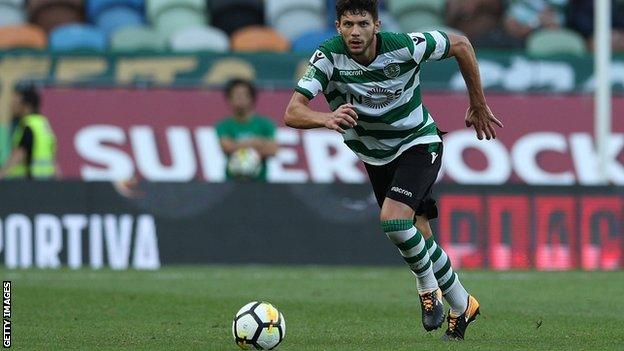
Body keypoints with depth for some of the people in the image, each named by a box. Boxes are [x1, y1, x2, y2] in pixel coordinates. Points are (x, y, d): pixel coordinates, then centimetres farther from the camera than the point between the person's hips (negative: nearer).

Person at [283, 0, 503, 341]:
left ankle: (428, 286, 1)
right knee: (418, 234, 11)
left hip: (419, 143, -4)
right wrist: (327, 118, -53)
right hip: (375, 155, 4)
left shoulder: (404, 46, -26)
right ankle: (461, 306, 33)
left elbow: (460, 45, -8)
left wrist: (478, 106, -1)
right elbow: (292, 113, -31)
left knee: (393, 219, -24)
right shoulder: (328, 56, -22)